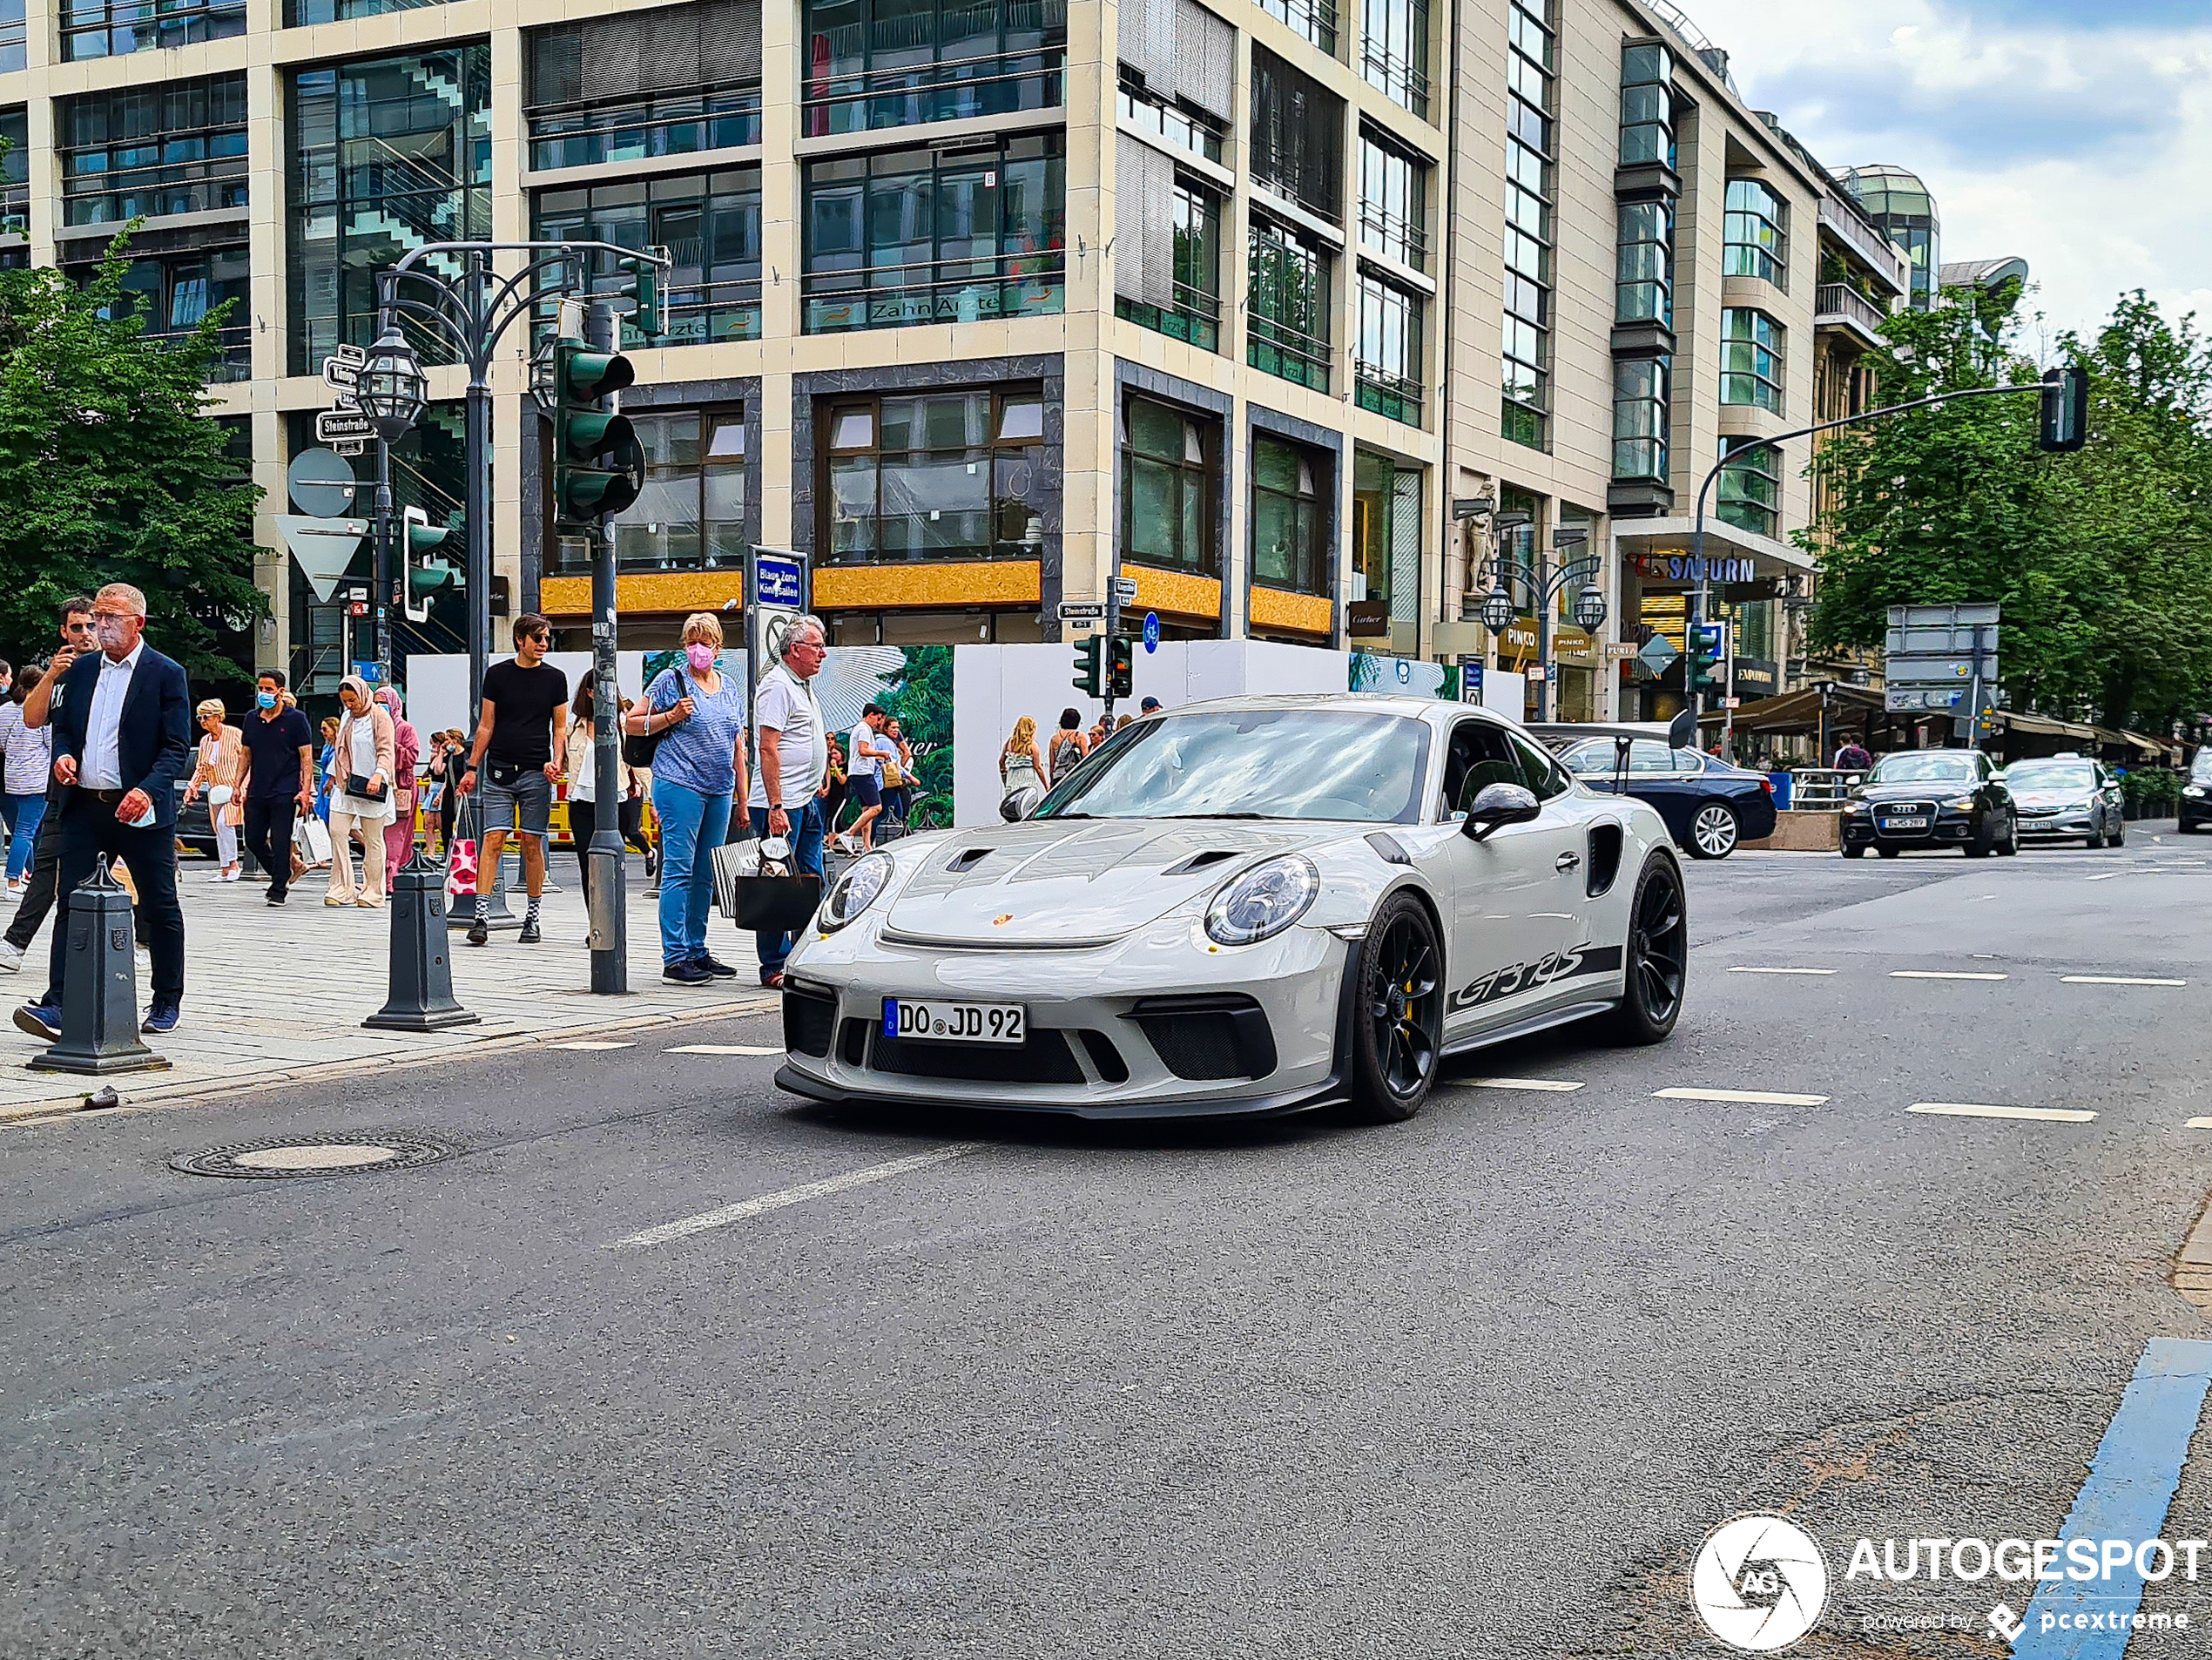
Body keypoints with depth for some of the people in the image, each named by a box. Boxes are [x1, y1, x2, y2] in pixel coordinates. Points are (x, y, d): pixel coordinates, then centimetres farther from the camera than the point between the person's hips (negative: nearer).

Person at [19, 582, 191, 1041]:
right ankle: (59, 1006, -8)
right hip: (85, 807, 4)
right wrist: (63, 755, -3)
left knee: (160, 908, 6)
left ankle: (167, 1003, 20)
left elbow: (178, 747, -8)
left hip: (141, 811, -4)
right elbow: (62, 726, 20)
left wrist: (147, 790, -22)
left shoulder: (166, 674, -3)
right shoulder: (81, 670, 13)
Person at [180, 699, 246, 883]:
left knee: (224, 822, -23)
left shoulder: (234, 735, -5)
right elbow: (200, 769, 22)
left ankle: (233, 864, -14)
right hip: (215, 791, 7)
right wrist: (192, 787, 7)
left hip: (233, 789, -7)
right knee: (219, 829, 4)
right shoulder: (205, 742, 15)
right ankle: (225, 870, 7)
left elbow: (247, 761, -6)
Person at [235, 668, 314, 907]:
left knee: (280, 842, -7)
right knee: (253, 840, 6)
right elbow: (247, 755, 20)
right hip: (256, 792, 6)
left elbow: (306, 757, -4)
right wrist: (239, 785, 14)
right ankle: (281, 876, 26)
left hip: (284, 793, -6)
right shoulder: (252, 719, 12)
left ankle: (279, 890, 2)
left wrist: (306, 791, -12)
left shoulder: (295, 719, -2)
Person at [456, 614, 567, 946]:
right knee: (492, 839, -8)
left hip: (536, 773, 0)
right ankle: (482, 913, -11)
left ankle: (533, 917, 12)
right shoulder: (497, 674, 5)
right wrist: (472, 768, 5)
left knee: (532, 844, 3)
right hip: (499, 772, 0)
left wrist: (556, 762, -6)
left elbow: (559, 728, 10)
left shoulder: (555, 678, 6)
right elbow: (486, 726, 8)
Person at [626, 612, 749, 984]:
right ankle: (674, 958, -7)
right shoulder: (671, 680, 0)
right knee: (679, 871, -8)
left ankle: (697, 951, 18)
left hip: (719, 791, 6)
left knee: (706, 875, 10)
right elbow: (633, 722, 0)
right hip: (680, 785, -6)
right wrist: (672, 716, -14)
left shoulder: (731, 688, 16)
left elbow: (738, 747, 19)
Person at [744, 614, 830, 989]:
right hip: (782, 805, -10)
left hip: (807, 802, 10)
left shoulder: (804, 686, 18)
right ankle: (774, 968, 0)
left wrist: (821, 782, 23)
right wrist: (775, 806, -23)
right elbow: (768, 748, -19)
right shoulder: (777, 685, -12)